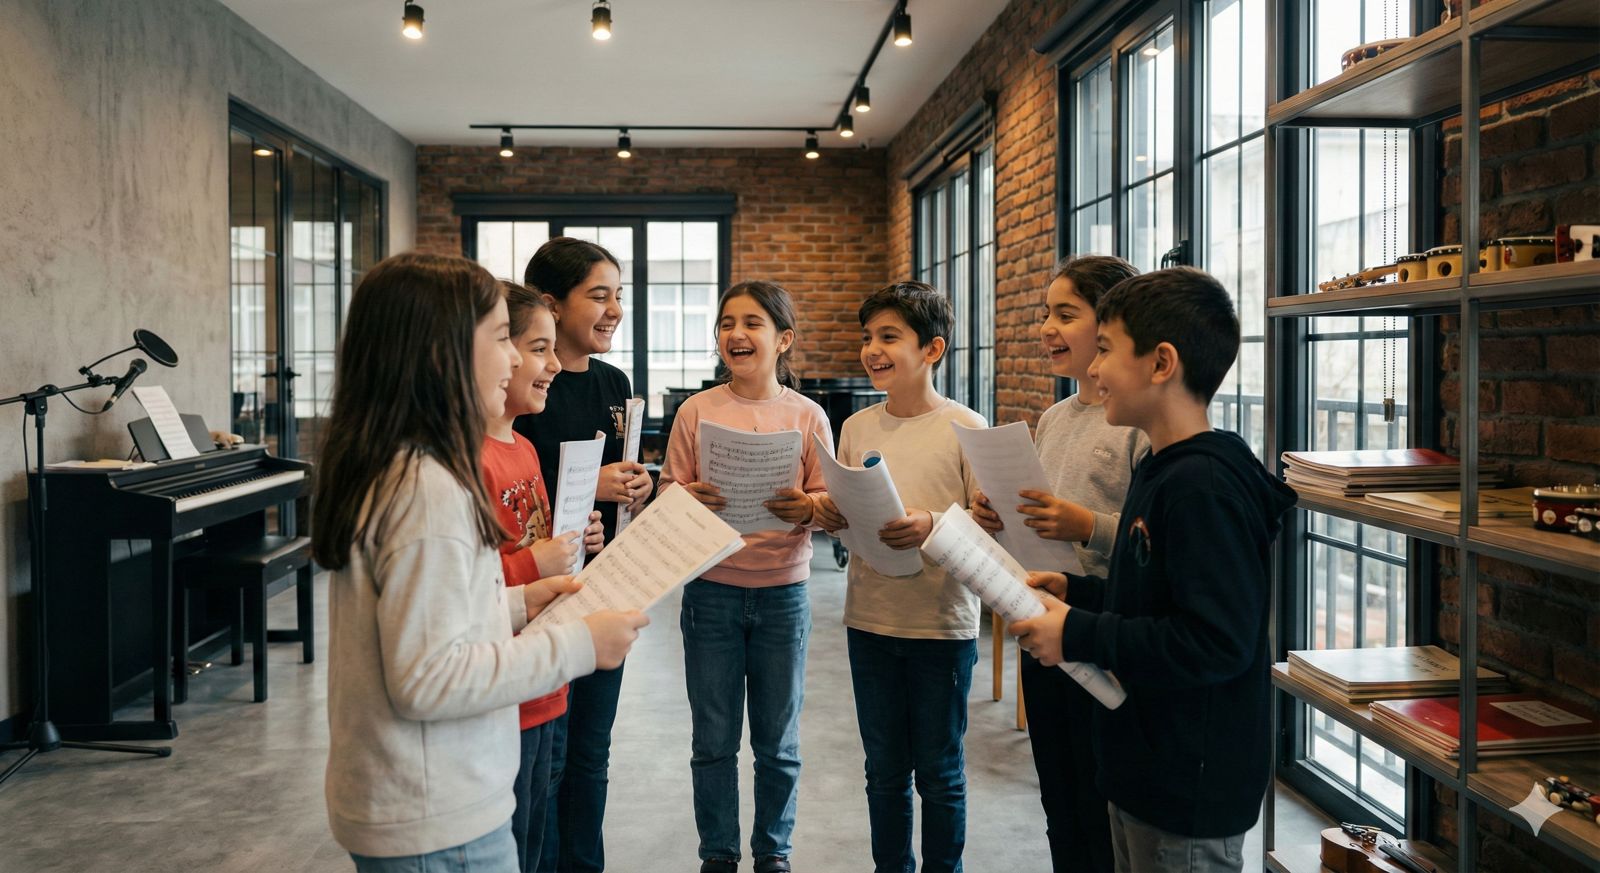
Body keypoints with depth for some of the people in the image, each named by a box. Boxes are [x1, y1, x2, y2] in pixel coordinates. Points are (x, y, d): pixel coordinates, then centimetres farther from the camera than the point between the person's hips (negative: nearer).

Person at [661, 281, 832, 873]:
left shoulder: (808, 417, -1)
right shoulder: (696, 411, -1)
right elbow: (667, 498, 1)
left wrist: (806, 508, -20)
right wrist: (691, 499, -20)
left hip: (783, 592, 0)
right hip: (711, 589, 0)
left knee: (778, 742, 12)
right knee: (714, 741, 8)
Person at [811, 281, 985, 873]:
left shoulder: (965, 429, -9)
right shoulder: (856, 428, 4)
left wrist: (933, 526, -27)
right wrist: (827, 515, -9)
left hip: (943, 624, -4)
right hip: (871, 619, 4)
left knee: (939, 772, 10)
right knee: (884, 768, 17)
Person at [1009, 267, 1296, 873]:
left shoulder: (1203, 487, -24)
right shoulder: (1163, 471, 9)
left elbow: (1216, 642, -29)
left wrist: (1078, 635, -23)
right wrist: (1075, 592, 4)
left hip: (1191, 793, -10)